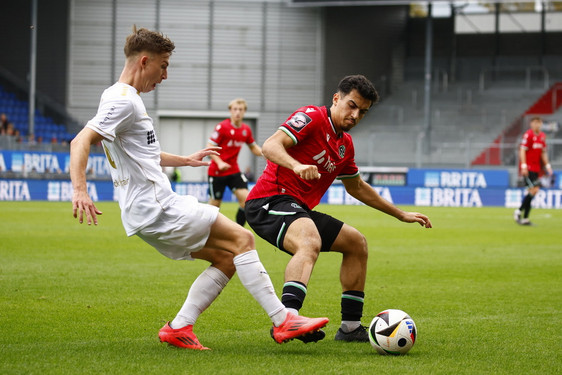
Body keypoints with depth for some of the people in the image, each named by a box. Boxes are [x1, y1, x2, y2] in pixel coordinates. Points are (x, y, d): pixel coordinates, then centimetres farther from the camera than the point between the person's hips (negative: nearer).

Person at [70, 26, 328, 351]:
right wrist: (80, 190, -38)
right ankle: (282, 321, -9)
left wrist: (185, 160, 42)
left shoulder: (124, 98, 19)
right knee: (242, 239, -8)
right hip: (157, 209, -10)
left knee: (226, 259, 11)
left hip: (145, 214, 10)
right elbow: (81, 142, -25)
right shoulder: (124, 100, -13)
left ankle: (179, 328, 4)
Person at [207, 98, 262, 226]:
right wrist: (219, 162, -27)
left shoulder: (246, 129, 4)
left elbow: (254, 148, 18)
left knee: (246, 198, -11)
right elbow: (210, 147, -14)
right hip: (217, 172, -5)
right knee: (215, 204, 0)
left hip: (234, 171, 5)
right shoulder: (222, 127, -13)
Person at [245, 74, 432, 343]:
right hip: (270, 200, -10)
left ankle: (351, 327, 18)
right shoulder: (312, 117, -9)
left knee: (357, 243, 15)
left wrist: (400, 214, 35)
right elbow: (270, 146, -22)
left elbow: (357, 188, 32)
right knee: (310, 242, -37)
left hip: (299, 210, 10)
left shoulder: (345, 144, 18)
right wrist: (297, 165, -42)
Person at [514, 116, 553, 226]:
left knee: (531, 191, 5)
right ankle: (519, 212, -4)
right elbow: (522, 151, -13)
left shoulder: (542, 136, 14)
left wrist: (547, 166, 18)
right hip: (528, 168, -8)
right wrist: (524, 166, -20)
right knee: (534, 189, -17)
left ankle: (525, 218, 9)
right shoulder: (528, 135, -9)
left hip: (536, 169, 8)